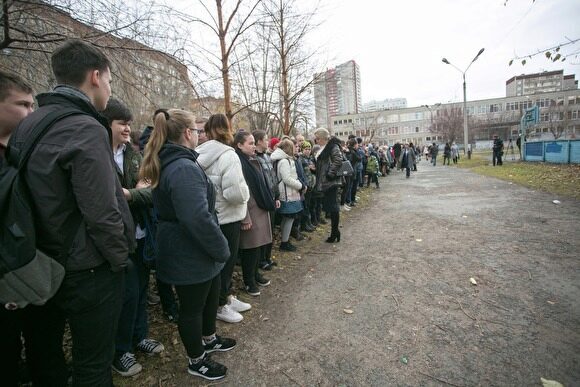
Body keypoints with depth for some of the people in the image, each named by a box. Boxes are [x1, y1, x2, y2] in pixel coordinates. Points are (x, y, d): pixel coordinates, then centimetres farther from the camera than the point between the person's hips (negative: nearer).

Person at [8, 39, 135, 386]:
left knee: (48, 355, 26)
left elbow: (40, 196, 8)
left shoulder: (27, 126, 6)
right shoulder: (85, 129, -22)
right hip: (90, 269, -9)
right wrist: (121, 258, -10)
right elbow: (102, 214, -26)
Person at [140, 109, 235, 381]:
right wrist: (222, 249, -18)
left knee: (210, 295, 26)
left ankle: (208, 339, 48)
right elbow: (199, 218, -33)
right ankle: (196, 361, 33)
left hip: (188, 251, 10)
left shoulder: (167, 163, 7)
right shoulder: (184, 168, -26)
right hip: (191, 255, -10)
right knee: (192, 307, 10)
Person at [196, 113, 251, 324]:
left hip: (209, 216, 7)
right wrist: (246, 193, -6)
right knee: (226, 261, 10)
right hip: (226, 218, -7)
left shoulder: (200, 155, 1)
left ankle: (226, 297, 37)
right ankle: (219, 306, 26)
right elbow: (235, 193, -28)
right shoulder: (228, 155, -20)